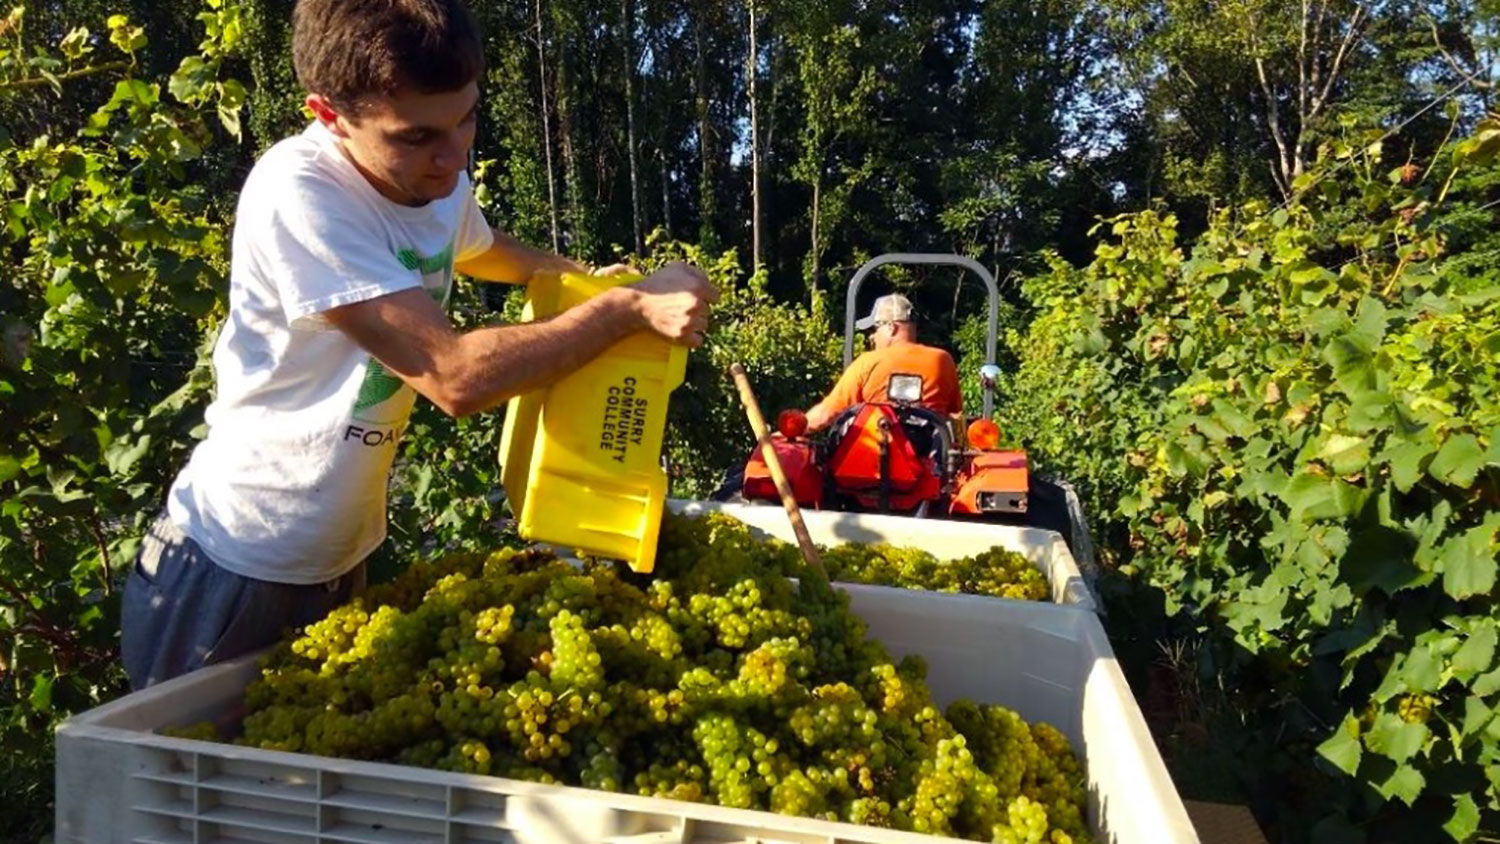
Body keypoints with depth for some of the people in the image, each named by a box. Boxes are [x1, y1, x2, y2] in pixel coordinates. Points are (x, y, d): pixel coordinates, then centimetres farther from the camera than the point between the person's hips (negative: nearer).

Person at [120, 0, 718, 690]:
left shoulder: (440, 178, -3)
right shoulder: (298, 195, -26)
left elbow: (485, 250, 22)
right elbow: (453, 374, -30)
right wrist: (630, 306, -23)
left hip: (340, 562, 7)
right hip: (232, 576, -7)